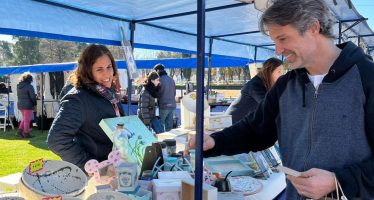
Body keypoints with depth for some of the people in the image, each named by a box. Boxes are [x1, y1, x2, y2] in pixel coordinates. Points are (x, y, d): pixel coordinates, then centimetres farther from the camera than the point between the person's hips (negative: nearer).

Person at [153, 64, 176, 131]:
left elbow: (156, 94, -9)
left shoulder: (160, 80, -11)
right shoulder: (171, 79, 10)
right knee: (169, 127, 11)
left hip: (163, 106, -7)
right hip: (172, 105, 7)